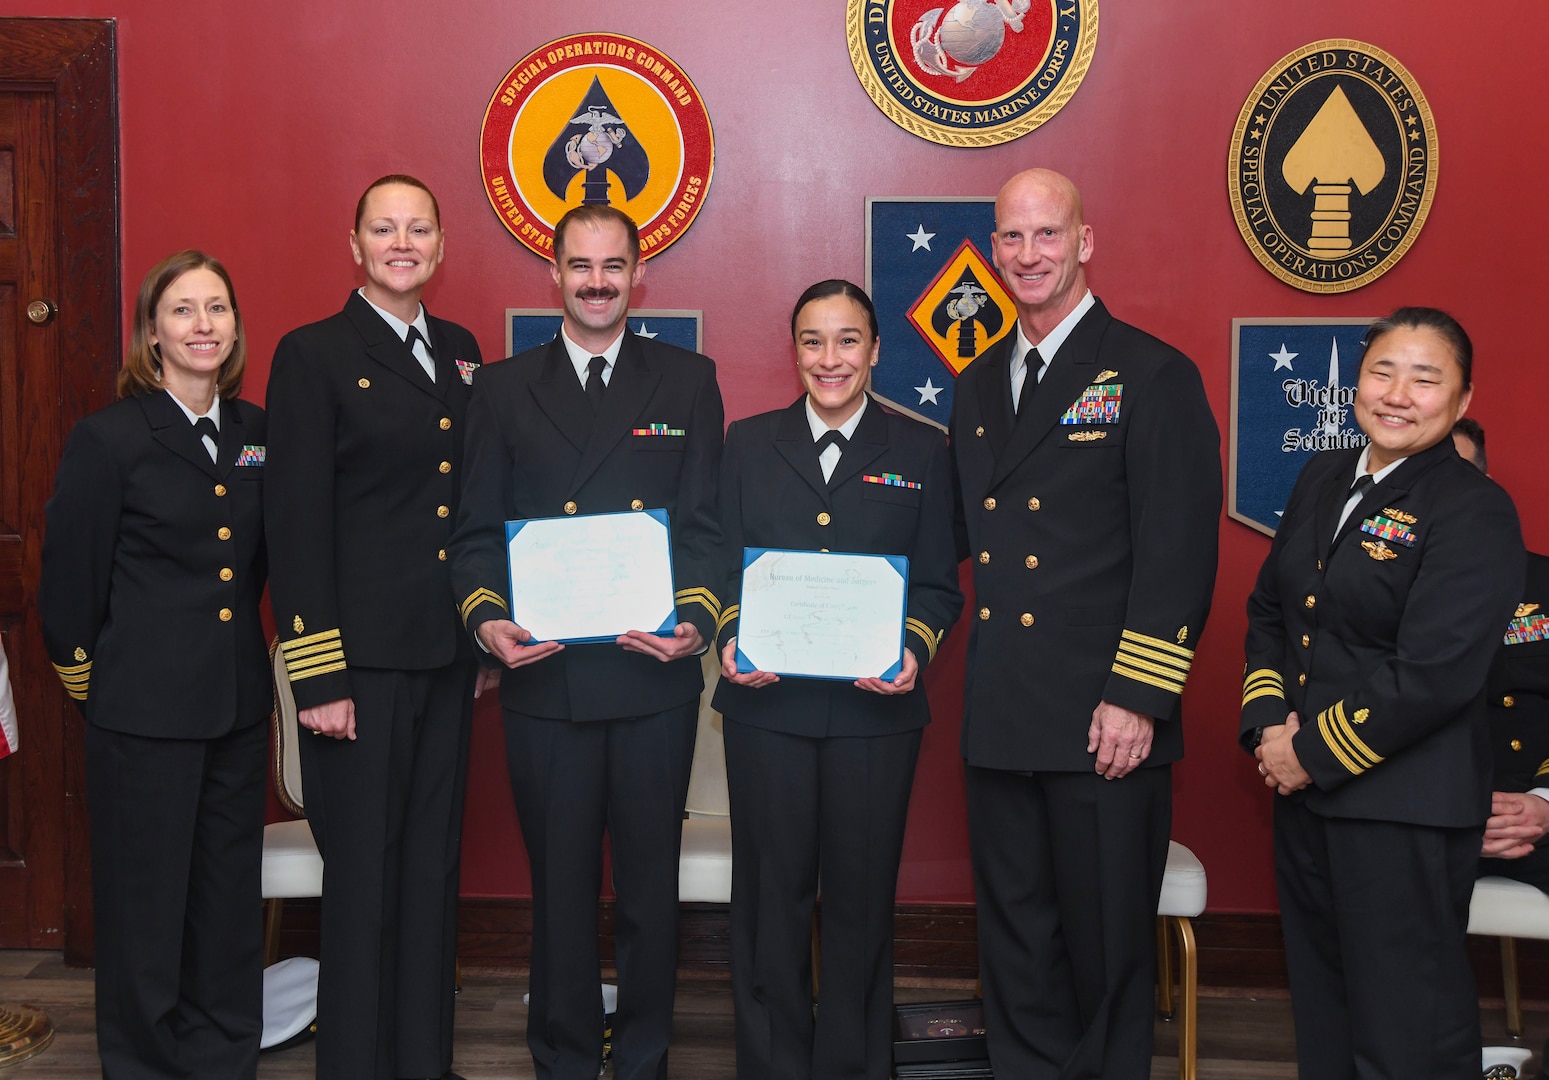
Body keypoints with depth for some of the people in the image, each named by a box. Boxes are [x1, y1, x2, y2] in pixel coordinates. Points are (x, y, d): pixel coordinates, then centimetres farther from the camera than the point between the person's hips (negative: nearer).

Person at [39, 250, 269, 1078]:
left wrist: (242, 645, 10)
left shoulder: (254, 433, 6)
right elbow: (71, 576, -4)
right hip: (144, 707, -5)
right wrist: (83, 669, 2)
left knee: (229, 894, 14)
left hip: (238, 700, 5)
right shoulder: (108, 438, -9)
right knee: (145, 897, 6)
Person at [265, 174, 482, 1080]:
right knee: (365, 870, 3)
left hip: (447, 653, 6)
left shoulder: (461, 351, 12)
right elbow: (297, 524, -9)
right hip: (362, 658, -5)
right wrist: (317, 677, -14)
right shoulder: (314, 356, -5)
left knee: (435, 863, 13)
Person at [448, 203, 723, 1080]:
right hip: (544, 679, 1)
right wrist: (487, 620, -11)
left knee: (650, 882, 10)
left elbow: (706, 523, 2)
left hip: (656, 678, 0)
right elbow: (478, 530, 7)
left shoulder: (688, 381, 8)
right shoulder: (505, 390, 9)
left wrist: (696, 620, -14)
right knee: (560, 885, 10)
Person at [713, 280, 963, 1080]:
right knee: (771, 891, 7)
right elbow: (723, 566, 8)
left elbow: (939, 583, 4)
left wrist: (914, 649, -14)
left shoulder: (921, 451, 6)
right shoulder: (748, 444, 10)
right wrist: (730, 638, -10)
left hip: (876, 709, 0)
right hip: (767, 704, 1)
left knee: (861, 893, 8)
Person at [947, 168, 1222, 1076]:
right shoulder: (978, 386, 15)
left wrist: (1136, 697, -15)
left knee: (1108, 940, 6)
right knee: (1015, 928, 15)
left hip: (1105, 723, -6)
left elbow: (1179, 552, -10)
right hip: (999, 719, 6)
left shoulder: (1155, 377, -5)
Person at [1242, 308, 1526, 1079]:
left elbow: (1431, 676, -20)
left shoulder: (1476, 514, -12)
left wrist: (1314, 750, -14)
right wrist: (1268, 722, -2)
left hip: (1403, 809, -7)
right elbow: (1267, 609, 12)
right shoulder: (1322, 478, 10)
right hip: (1303, 790, 7)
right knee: (1320, 1006, 19)